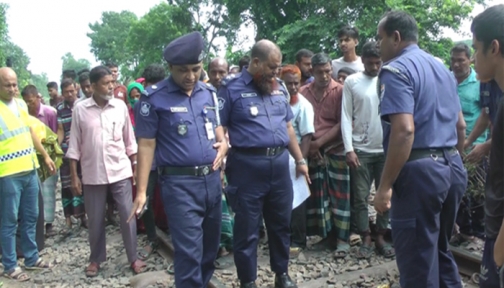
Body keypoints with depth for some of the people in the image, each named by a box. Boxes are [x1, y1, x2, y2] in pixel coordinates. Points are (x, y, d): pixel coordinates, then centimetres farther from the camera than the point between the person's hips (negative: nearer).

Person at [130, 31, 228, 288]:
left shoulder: (209, 93, 8)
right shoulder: (153, 98, -8)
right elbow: (146, 145, -8)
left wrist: (223, 143, -1)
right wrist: (141, 191, -11)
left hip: (212, 179, 6)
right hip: (179, 183, -6)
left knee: (211, 245, 19)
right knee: (189, 252, -6)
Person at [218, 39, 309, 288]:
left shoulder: (279, 87, 12)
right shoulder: (232, 88, -6)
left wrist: (300, 160, 18)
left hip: (280, 163, 6)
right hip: (247, 166, -5)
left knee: (281, 223, 17)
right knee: (247, 229, 7)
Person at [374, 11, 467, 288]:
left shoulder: (396, 69, -11)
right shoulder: (443, 68, 17)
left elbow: (404, 130, -23)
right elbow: (460, 125, 20)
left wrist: (385, 186, -21)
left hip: (419, 171, -9)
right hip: (452, 168, 9)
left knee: (418, 261, 3)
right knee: (440, 250, 23)